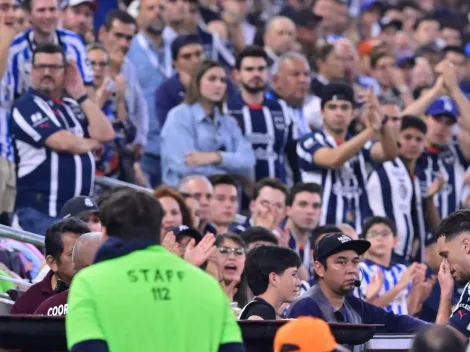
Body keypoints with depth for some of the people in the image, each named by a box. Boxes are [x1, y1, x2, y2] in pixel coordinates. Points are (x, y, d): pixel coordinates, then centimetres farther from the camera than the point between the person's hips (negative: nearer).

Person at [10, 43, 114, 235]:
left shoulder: (72, 105, 16)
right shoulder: (27, 106, -7)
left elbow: (105, 134, 2)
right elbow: (63, 142, -19)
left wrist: (81, 95, 0)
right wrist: (91, 143, 2)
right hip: (40, 210, -7)